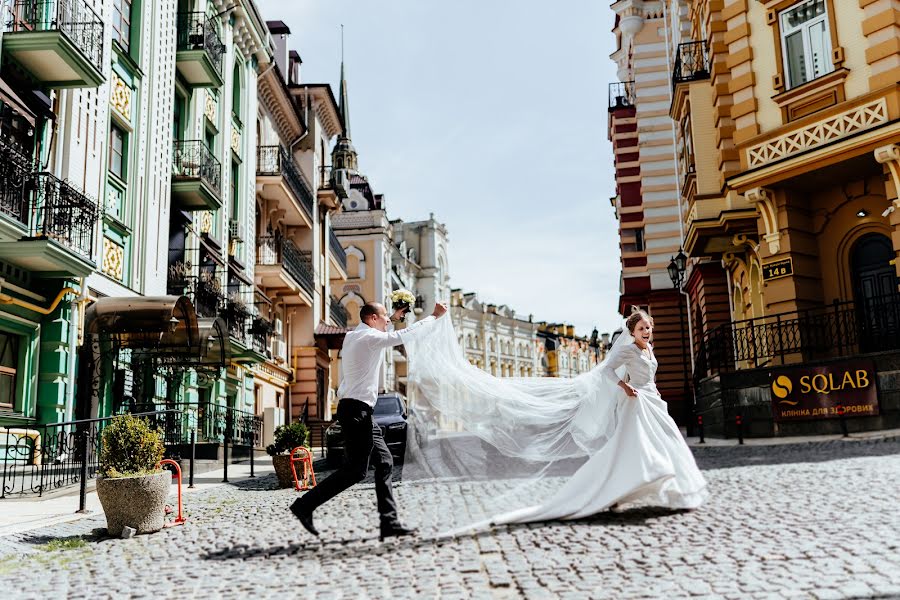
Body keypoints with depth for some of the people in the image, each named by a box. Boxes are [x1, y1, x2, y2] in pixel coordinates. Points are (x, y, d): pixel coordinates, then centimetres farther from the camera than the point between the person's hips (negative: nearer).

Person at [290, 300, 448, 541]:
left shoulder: (354, 336, 16)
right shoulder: (370, 337, -11)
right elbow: (406, 335, -10)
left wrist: (394, 318, 40)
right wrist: (434, 316, -1)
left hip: (360, 412, 10)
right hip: (356, 410, -10)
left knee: (385, 462, 6)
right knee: (356, 470, -8)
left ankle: (389, 523, 5)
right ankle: (305, 505, -1)